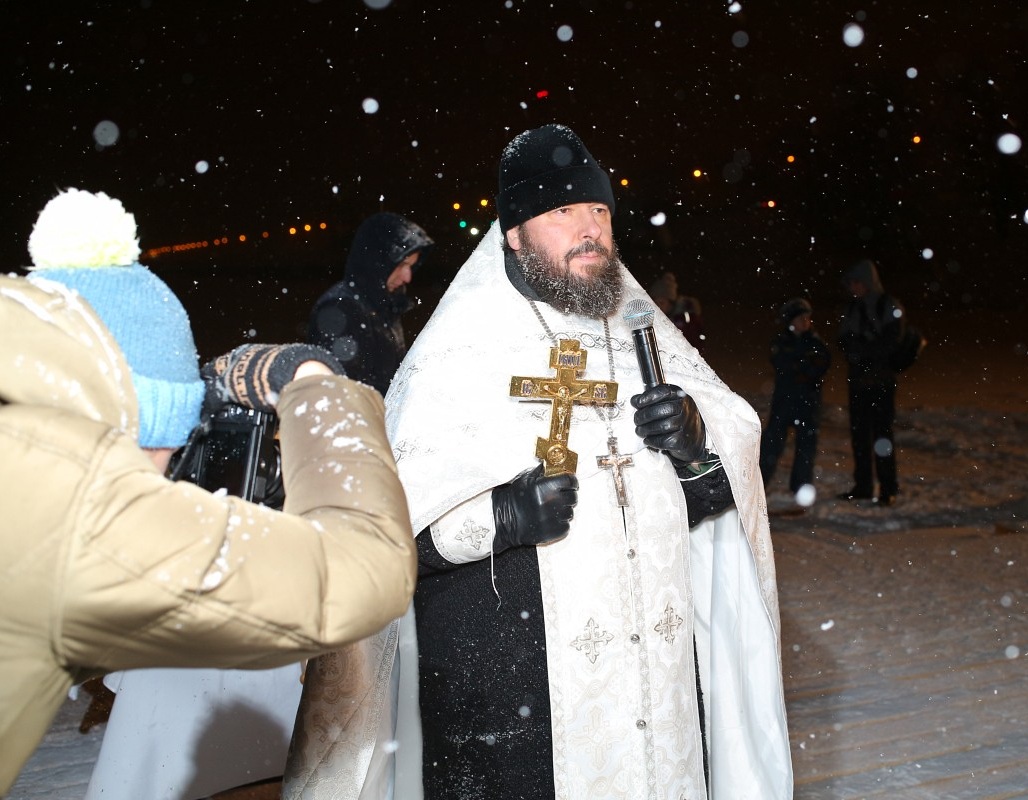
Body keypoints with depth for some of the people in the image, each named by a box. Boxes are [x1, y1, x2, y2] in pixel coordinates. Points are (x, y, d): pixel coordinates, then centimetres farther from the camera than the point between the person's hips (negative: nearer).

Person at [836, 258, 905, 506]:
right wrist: (871, 349, -11)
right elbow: (844, 341, 7)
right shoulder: (853, 307, 11)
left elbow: (891, 344, -10)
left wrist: (860, 350, -9)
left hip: (881, 381, -5)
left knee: (882, 433, -7)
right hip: (858, 379, 5)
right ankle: (863, 486, 15)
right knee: (859, 433, 7)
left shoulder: (890, 307, -5)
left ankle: (888, 488, -1)